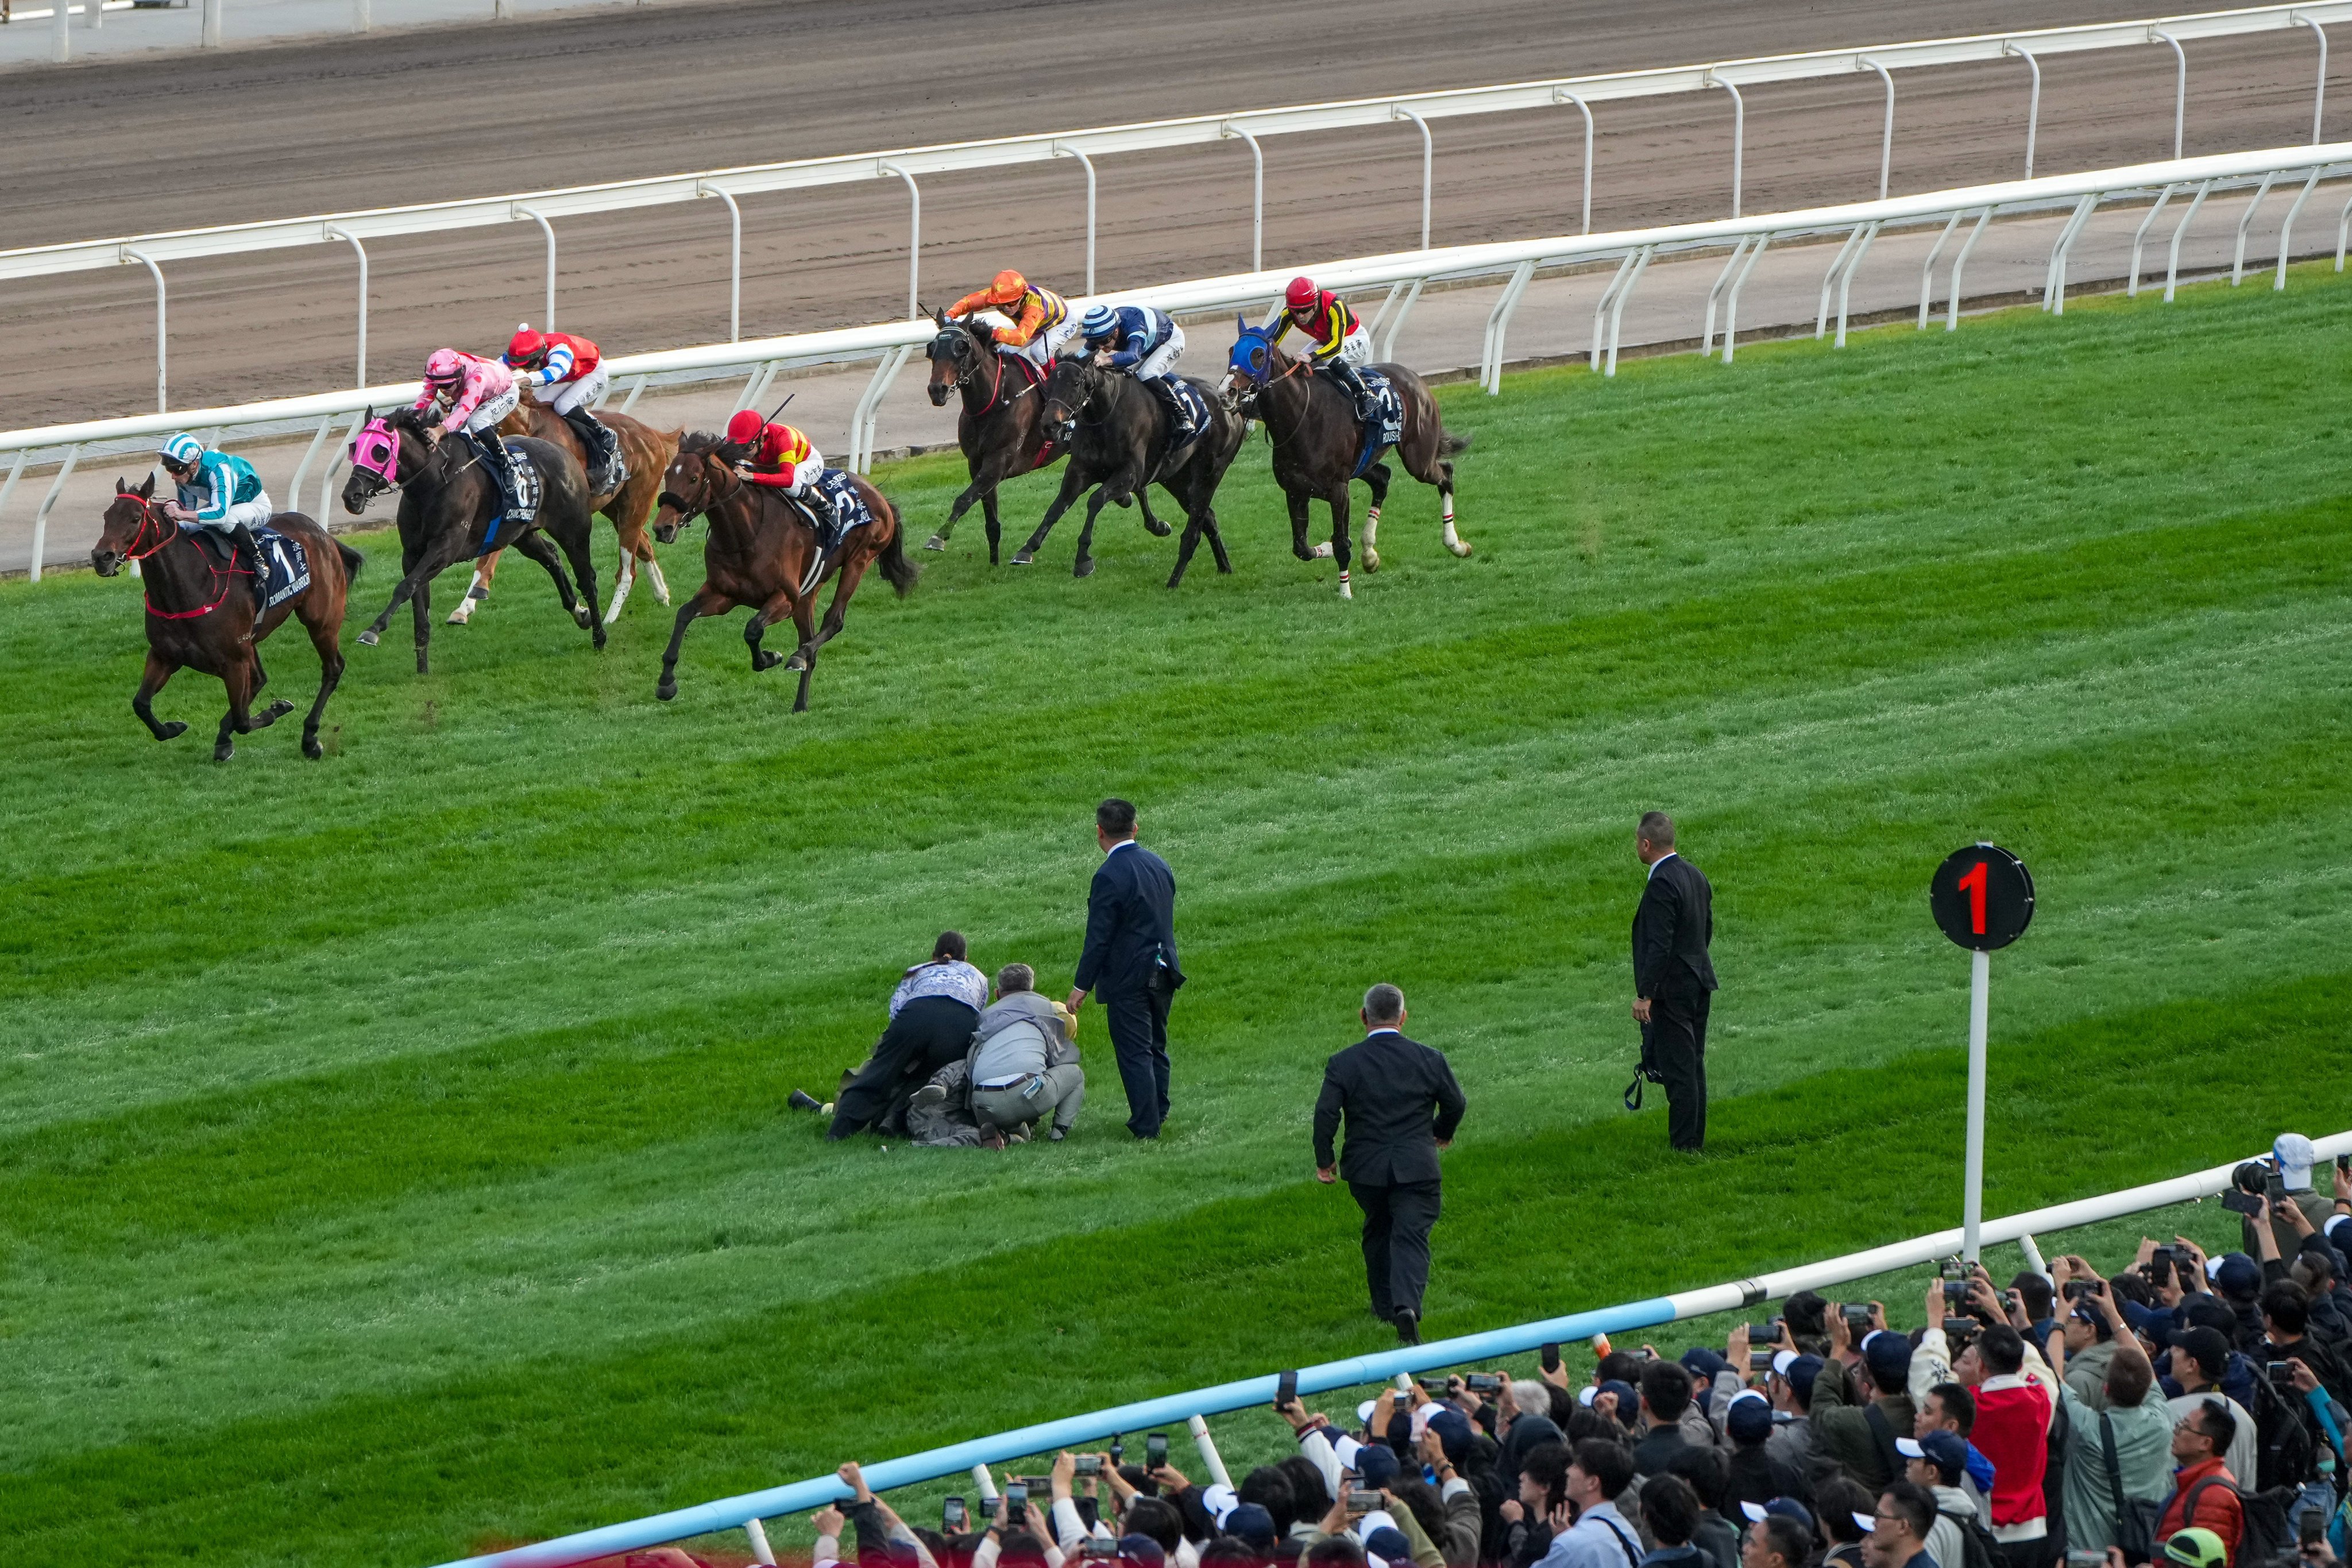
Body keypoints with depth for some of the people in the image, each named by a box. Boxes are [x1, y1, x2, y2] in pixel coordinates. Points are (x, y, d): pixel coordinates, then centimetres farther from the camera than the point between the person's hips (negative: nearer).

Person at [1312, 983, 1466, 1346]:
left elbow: (1326, 1115, -11)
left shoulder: (1343, 1064, -6)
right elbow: (1454, 1104, 8)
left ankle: (1385, 1304, 34)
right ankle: (1407, 1306, -25)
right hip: (1417, 1167, -1)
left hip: (1365, 1167, 1)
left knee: (1378, 1231, 23)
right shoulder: (1429, 1060, -3)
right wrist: (1442, 1133, 29)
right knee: (1410, 1237, -4)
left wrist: (1324, 1161, 2)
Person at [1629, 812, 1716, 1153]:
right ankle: (1695, 1139, 22)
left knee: (1677, 1069, -4)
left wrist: (1645, 995, -21)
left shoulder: (1661, 884, -20)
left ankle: (1684, 1144, -1)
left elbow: (1659, 945, -24)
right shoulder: (1694, 875, 9)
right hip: (1699, 982, 10)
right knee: (1693, 1064, 16)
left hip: (1672, 988, -10)